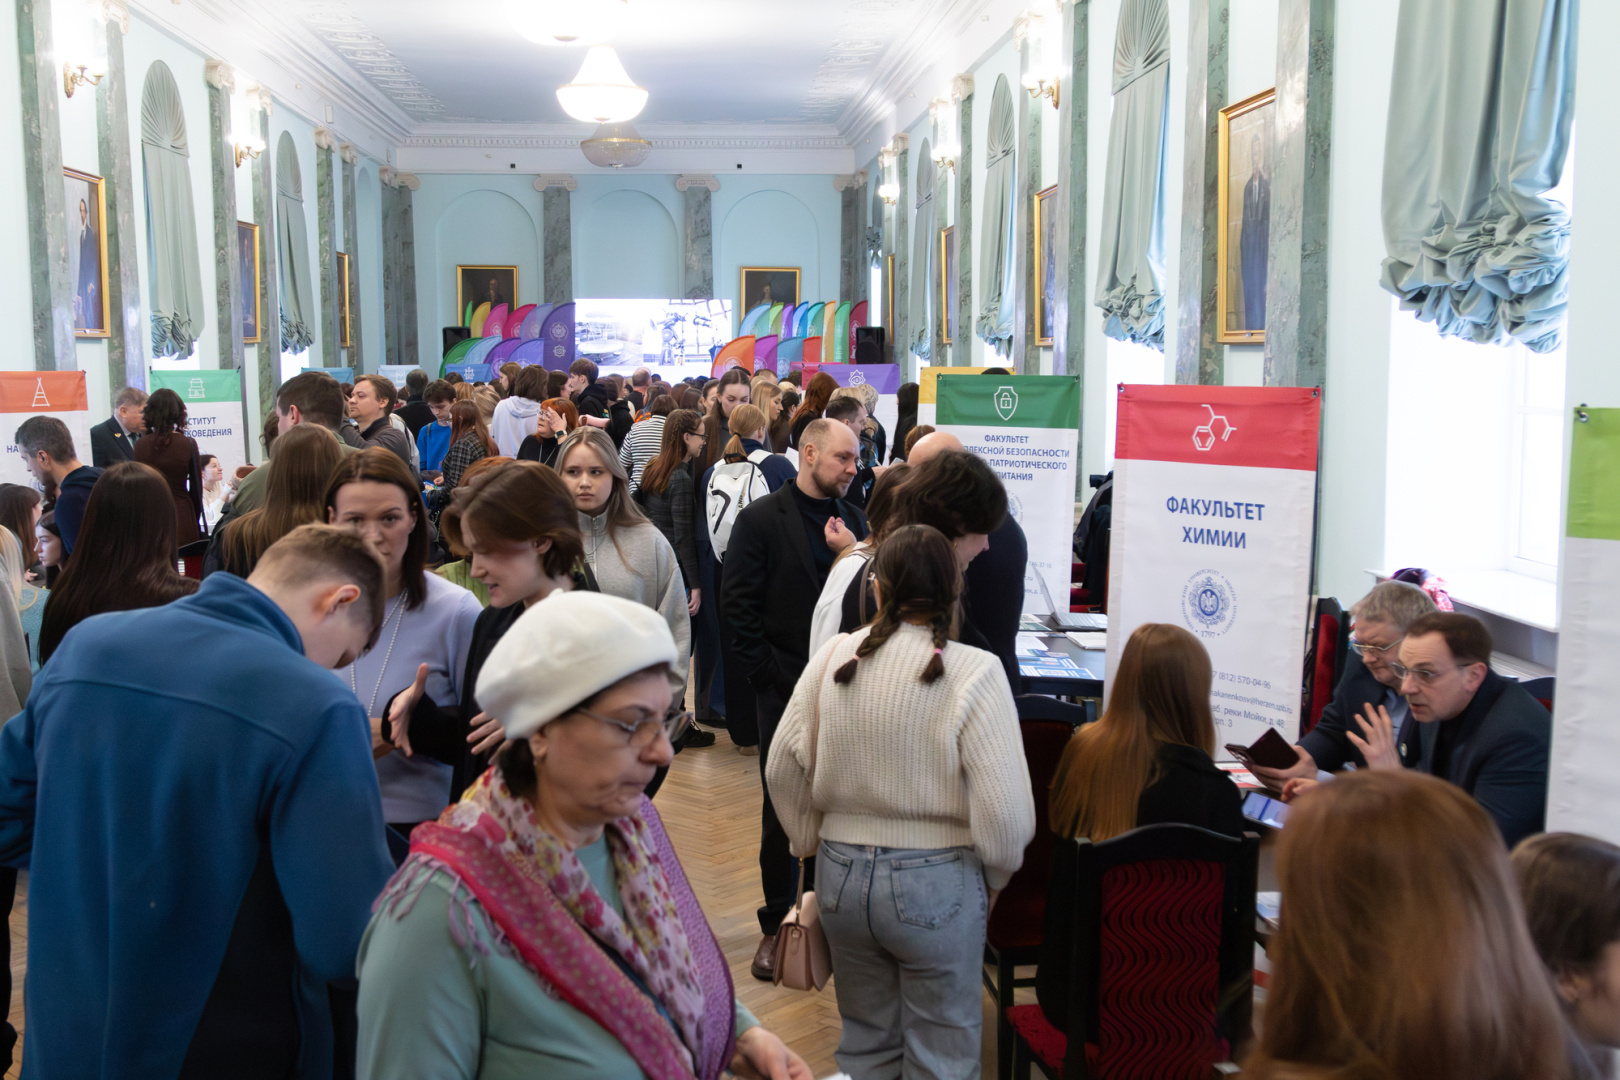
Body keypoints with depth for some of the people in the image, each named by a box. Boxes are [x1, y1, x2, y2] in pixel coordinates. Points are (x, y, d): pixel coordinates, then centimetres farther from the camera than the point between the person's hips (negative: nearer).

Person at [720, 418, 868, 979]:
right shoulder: (760, 519, -4)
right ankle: (777, 925, 19)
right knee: (781, 811, 6)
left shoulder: (853, 521, 9)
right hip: (785, 688, -3)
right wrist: (769, 675, -10)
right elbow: (738, 604, -7)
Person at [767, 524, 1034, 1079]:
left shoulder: (832, 657, -5)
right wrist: (993, 879, 1)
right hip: (937, 882, -3)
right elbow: (1004, 806, -17)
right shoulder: (975, 671, -16)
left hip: (841, 874, 4)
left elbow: (783, 768, 2)